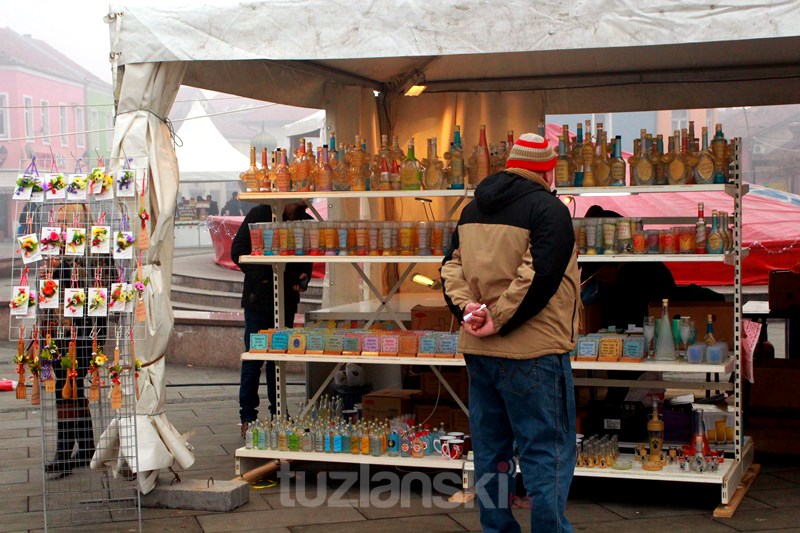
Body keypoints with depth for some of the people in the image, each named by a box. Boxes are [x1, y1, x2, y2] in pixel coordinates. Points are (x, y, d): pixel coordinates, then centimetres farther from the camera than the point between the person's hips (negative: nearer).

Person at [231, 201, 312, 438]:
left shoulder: (306, 222, 5)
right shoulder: (260, 214, -6)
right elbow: (238, 250, -6)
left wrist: (302, 278, -4)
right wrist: (260, 276, -14)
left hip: (287, 299, 4)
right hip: (258, 297, -4)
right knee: (253, 357, -2)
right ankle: (247, 417, 5)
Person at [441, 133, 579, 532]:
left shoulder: (473, 210, 14)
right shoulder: (548, 208, -10)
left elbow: (452, 266, 9)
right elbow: (539, 277, -20)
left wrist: (467, 309, -5)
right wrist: (499, 322, -16)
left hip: (478, 351, 8)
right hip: (533, 351, -7)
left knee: (491, 450, 14)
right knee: (546, 453, -1)